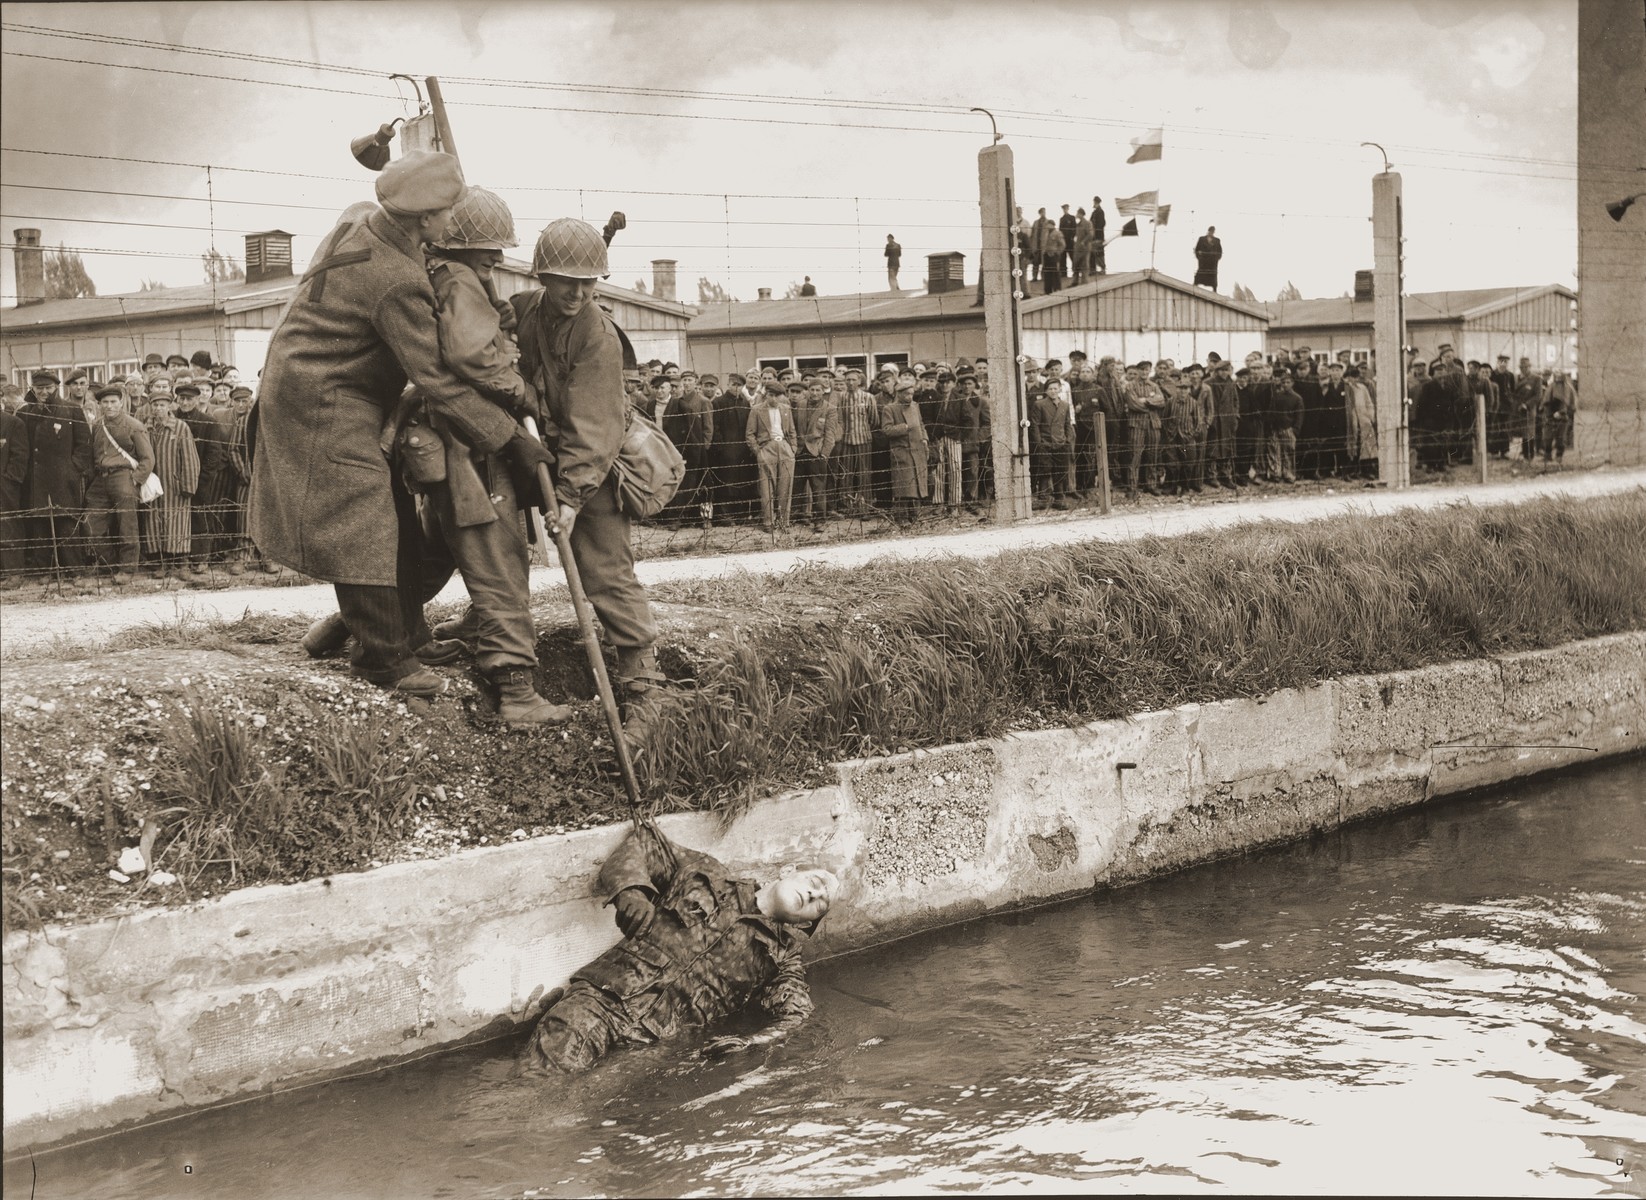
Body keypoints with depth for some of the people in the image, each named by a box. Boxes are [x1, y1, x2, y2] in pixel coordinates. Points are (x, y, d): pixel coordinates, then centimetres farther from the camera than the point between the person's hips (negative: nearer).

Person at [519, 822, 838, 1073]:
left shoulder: (782, 957, 20)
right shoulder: (707, 875, 20)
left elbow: (796, 1014, 7)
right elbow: (643, 842, 24)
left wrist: (755, 1041, -14)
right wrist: (632, 898, 5)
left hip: (659, 1036, 0)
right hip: (604, 993, 0)